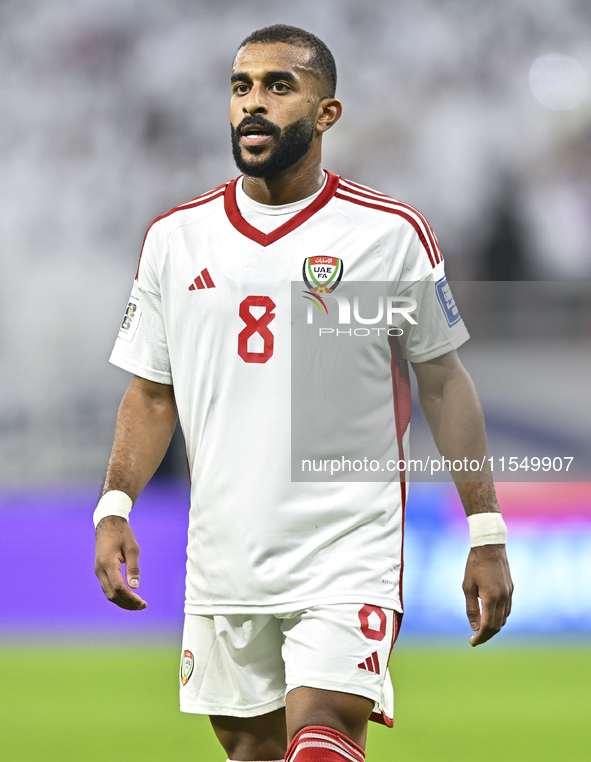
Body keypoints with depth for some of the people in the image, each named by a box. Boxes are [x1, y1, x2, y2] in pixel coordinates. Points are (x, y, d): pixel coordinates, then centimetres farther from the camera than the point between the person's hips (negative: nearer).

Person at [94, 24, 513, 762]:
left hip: (348, 555, -4)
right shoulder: (175, 237, 7)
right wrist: (114, 507, -3)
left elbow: (443, 382, 3)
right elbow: (152, 394, 12)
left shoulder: (389, 232, -2)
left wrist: (486, 535, -1)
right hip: (223, 557, 4)